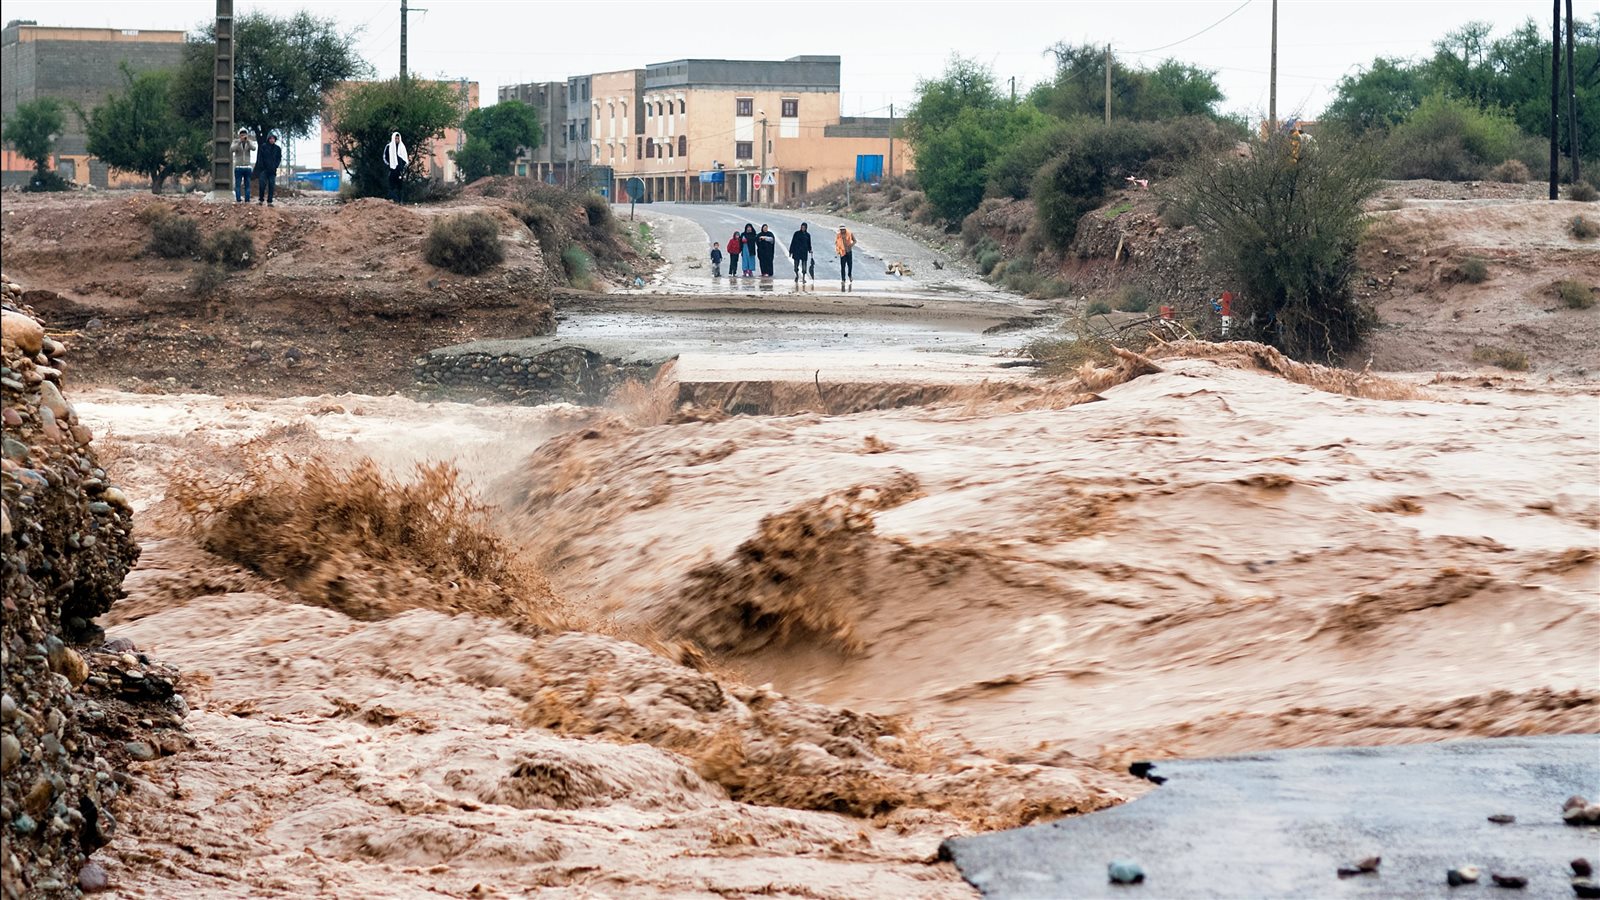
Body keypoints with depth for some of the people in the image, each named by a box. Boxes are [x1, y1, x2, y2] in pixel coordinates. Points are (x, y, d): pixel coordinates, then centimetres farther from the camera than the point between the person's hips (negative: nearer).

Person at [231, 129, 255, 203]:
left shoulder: (249, 142, 4)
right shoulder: (235, 142, 1)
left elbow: (253, 148, -16)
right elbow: (233, 149, -18)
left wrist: (247, 140, -30)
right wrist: (240, 141, -28)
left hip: (247, 167, 1)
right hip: (238, 167, -1)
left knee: (247, 185, 3)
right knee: (238, 185, -2)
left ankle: (247, 200, 5)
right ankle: (238, 200, -1)